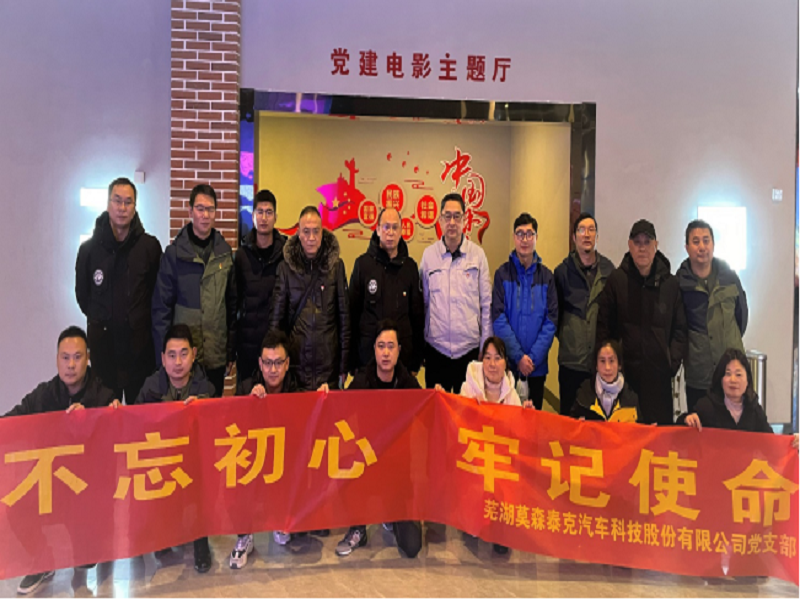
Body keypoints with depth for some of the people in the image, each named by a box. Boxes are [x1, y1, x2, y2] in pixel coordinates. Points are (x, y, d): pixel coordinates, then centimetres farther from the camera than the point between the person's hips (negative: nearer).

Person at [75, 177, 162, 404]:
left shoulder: (150, 246, -2)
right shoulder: (90, 248, 2)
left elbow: (158, 291, 5)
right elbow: (82, 293, 12)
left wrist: (140, 320, 5)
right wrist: (100, 319, 12)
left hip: (139, 340, -1)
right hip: (103, 339, 1)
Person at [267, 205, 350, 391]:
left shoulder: (335, 265, 2)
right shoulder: (286, 267, 1)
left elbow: (344, 316, 5)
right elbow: (276, 315, 4)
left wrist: (345, 365, 3)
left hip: (328, 361, 0)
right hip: (295, 360, 0)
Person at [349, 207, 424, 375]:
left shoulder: (410, 266, 6)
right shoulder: (363, 263, 0)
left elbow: (417, 314, 9)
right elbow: (353, 312, 1)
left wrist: (417, 361, 6)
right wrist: (353, 360, -1)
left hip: (403, 351, 2)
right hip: (368, 350, -1)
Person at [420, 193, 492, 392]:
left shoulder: (478, 254, 0)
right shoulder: (428, 254, 2)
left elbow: (486, 304, 4)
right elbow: (422, 302, 8)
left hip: (469, 348, 0)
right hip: (436, 348, 1)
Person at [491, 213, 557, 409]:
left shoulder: (546, 276, 3)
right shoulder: (503, 273, -1)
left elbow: (551, 321, -1)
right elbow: (499, 319, -6)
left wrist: (533, 357, -11)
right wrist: (518, 356, -13)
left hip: (537, 364, 1)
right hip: (507, 363, -1)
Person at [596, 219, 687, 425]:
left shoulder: (671, 283, 5)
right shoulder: (616, 280, 2)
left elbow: (679, 329, 10)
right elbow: (603, 327, 3)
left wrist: (673, 362, 0)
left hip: (659, 373, 1)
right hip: (623, 371, -1)